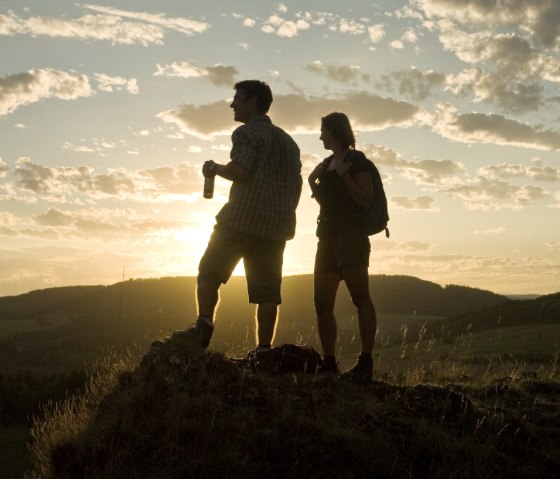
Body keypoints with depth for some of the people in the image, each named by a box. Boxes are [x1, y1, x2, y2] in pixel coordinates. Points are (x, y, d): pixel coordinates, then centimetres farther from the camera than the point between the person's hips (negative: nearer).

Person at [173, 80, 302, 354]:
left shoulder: (248, 132, -2)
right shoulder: (288, 141, 22)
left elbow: (239, 171, -17)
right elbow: (297, 184, 20)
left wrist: (215, 169, 1)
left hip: (242, 219, -7)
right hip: (276, 226, 7)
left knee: (209, 272, 3)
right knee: (267, 290, 3)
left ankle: (203, 327, -8)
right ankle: (264, 348, -1)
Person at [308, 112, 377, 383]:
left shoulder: (355, 159, -1)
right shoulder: (327, 163, 20)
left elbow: (366, 201, -9)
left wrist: (344, 175, -16)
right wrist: (313, 182, 13)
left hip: (351, 235, -8)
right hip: (328, 236, 8)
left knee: (360, 297, -13)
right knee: (322, 302, 3)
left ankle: (366, 362, -14)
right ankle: (328, 363, 7)